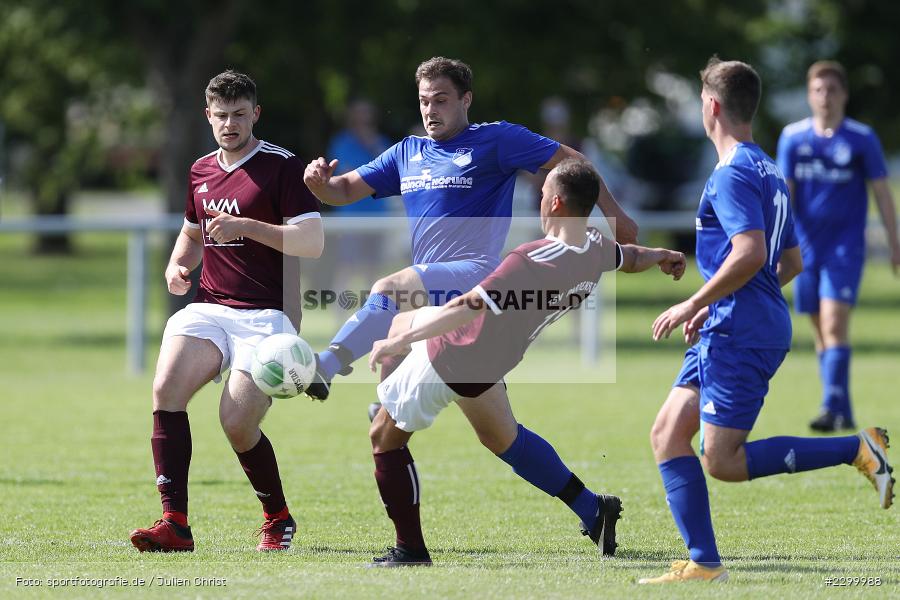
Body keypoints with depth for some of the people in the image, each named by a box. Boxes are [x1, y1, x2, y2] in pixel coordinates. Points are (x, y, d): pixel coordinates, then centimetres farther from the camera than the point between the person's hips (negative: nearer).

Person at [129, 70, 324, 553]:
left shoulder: (282, 167, -4)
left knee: (238, 422, -17)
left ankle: (279, 519, 11)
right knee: (167, 388, -20)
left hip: (266, 315, -6)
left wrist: (246, 226, -21)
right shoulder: (201, 171, 17)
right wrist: (177, 266, 12)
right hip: (208, 309, 6)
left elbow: (312, 242, -13)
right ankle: (175, 524, -21)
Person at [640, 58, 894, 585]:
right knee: (668, 435, 7)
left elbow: (750, 253, -25)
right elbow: (792, 262, 23)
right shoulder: (769, 172, 18)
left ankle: (858, 450, -10)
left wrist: (693, 305, -17)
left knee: (723, 461, -10)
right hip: (730, 330, 10)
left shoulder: (734, 174, -13)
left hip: (740, 334, -10)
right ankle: (704, 564, 1)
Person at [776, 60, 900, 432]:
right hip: (807, 245, 4)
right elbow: (784, 193, 4)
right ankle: (844, 413, 16)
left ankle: (833, 408, -22)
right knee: (821, 331, 7)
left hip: (846, 245, -4)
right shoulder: (793, 137, 4)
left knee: (834, 324, -18)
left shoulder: (862, 138, -2)